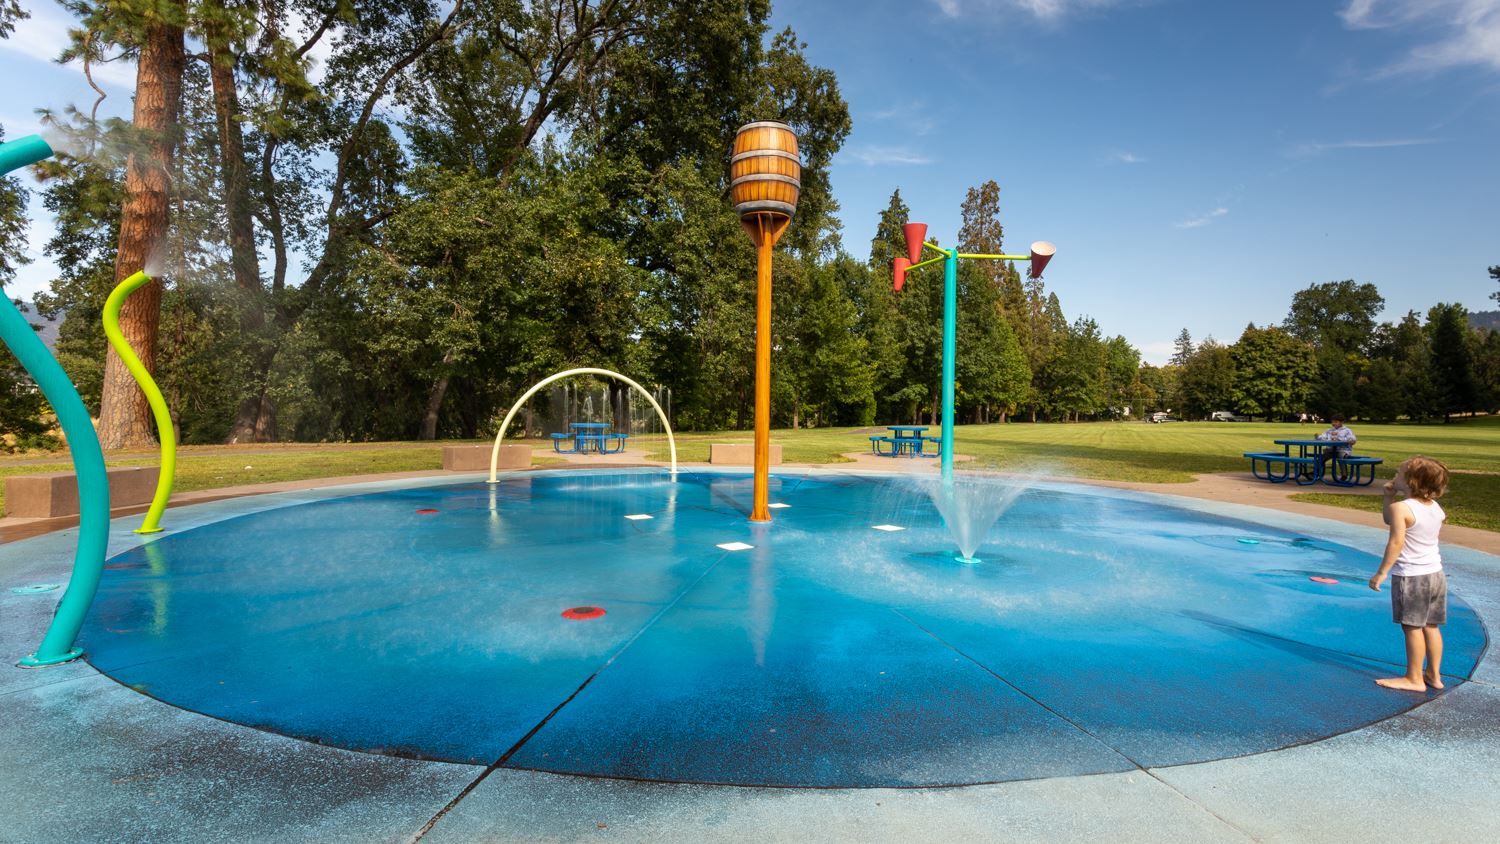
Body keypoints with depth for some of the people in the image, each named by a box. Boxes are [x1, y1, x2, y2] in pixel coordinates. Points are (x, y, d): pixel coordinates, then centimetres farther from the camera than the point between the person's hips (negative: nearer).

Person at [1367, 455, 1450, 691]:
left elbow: (1396, 542, -21)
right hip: (1435, 573, 8)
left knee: (1412, 627, 0)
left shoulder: (1400, 508, -18)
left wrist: (1381, 572, -16)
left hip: (1410, 576, -8)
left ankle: (1414, 679, 8)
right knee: (1431, 626, 15)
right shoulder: (1435, 507, 7)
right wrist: (1389, 496, 7)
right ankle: (1434, 675, 24)